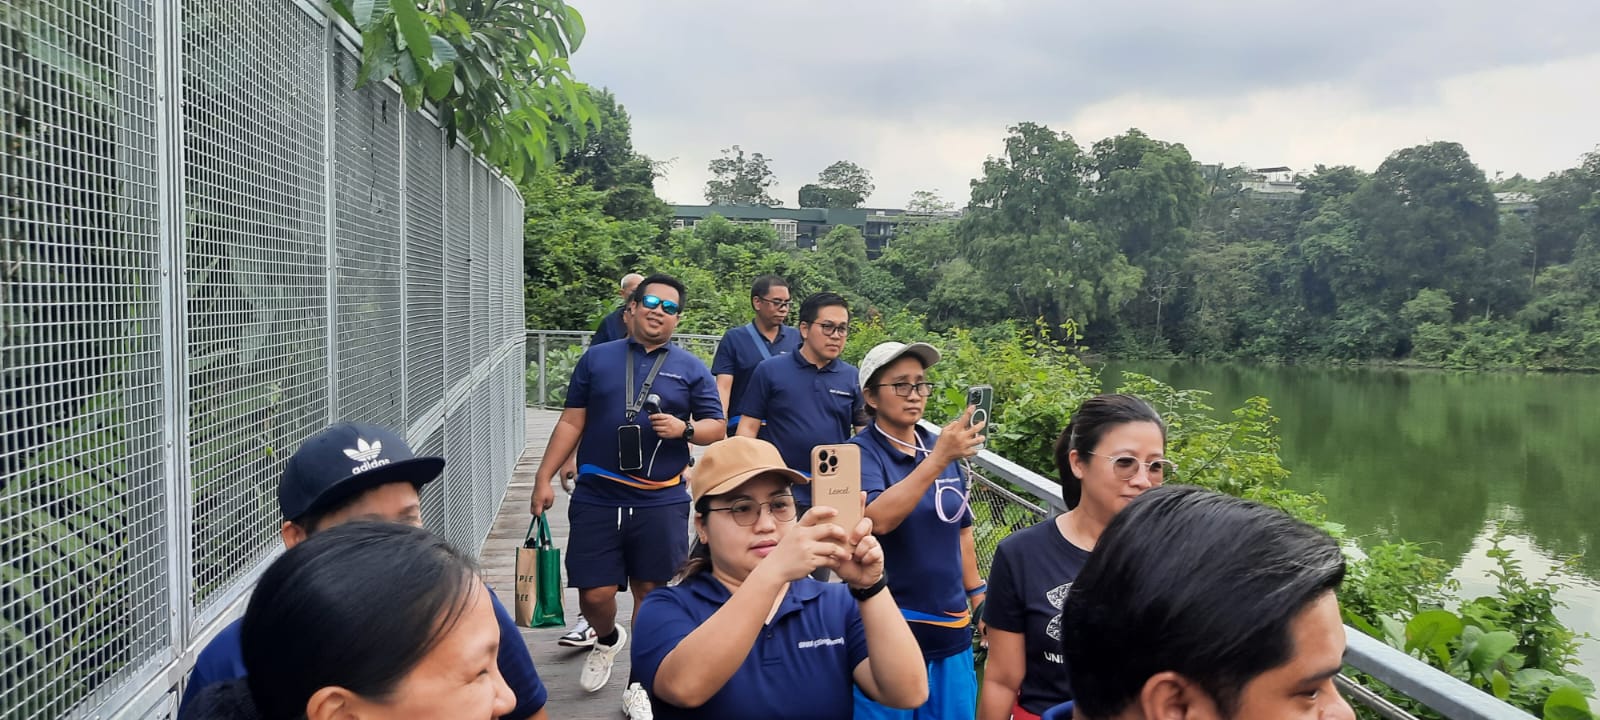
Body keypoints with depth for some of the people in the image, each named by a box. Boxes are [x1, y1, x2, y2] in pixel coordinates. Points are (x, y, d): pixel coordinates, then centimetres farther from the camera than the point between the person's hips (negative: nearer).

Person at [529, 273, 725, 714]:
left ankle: (640, 684, 24)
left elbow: (716, 428, 6)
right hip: (596, 498, 0)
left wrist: (684, 428, -14)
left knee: (650, 592, 7)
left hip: (661, 502, 0)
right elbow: (571, 422, 8)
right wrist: (544, 477, 2)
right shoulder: (597, 358, 7)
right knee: (595, 594, 0)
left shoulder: (692, 370, 6)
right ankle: (607, 640, 36)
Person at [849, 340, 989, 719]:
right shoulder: (861, 453, -11)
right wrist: (938, 459, -36)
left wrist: (978, 598, 17)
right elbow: (878, 519, -29)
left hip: (952, 627, 5)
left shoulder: (942, 448, 5)